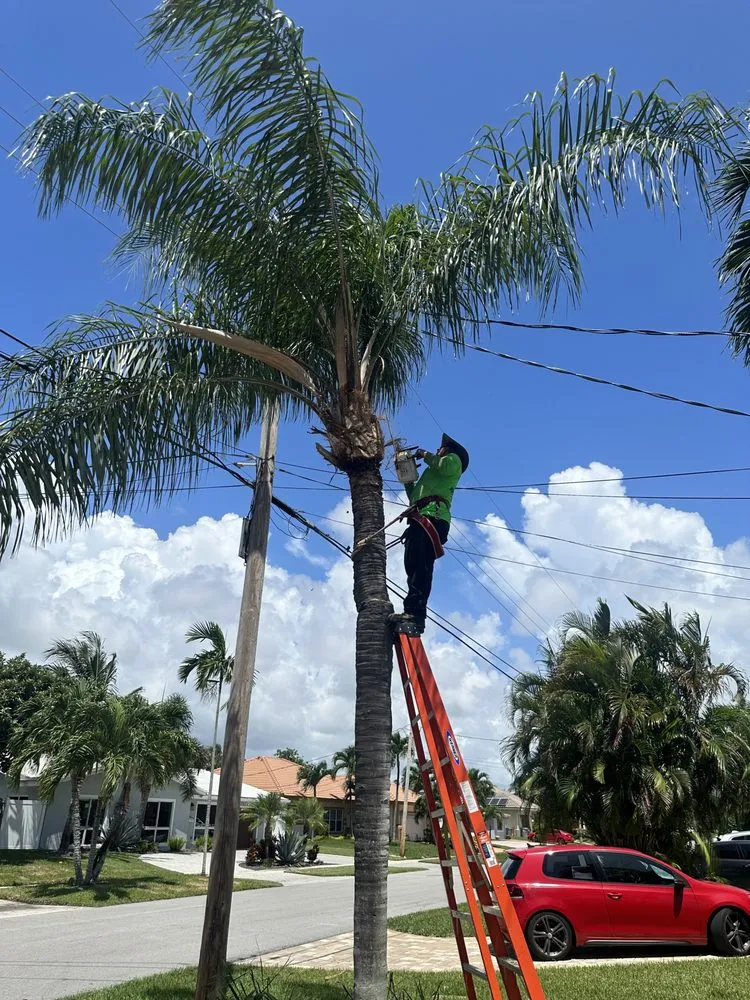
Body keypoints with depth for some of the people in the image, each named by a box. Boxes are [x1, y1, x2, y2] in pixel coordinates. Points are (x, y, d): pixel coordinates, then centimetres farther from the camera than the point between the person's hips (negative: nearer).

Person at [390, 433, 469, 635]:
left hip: (433, 517, -9)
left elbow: (443, 465, -6)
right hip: (420, 520, 9)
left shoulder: (453, 460, 20)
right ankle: (413, 614, -12)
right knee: (413, 566, -4)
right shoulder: (432, 474, 41)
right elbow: (413, 497, 37)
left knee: (420, 565, -23)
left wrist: (425, 455, 11)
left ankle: (414, 612, -35)